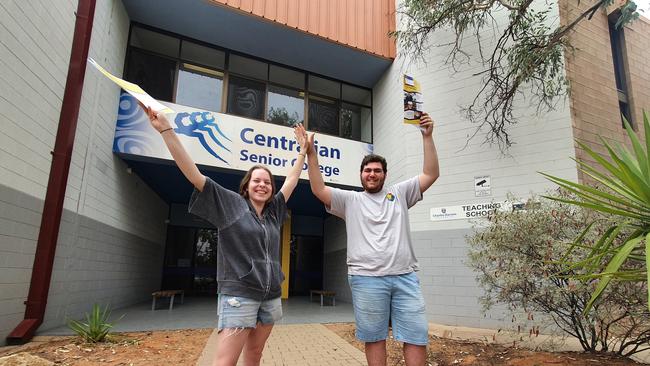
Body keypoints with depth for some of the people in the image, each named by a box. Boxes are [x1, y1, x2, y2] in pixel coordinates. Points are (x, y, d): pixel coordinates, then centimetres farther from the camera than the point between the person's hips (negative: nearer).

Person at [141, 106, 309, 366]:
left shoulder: (273, 211, 12)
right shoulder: (230, 203, -2)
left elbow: (291, 181, 21)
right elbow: (193, 174, -7)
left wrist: (302, 151, 25)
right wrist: (165, 129, -12)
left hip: (270, 296, 6)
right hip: (238, 294, -5)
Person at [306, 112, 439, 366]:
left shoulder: (399, 193, 14)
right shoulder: (350, 200, 9)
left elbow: (431, 174, 8)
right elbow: (318, 190, -1)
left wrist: (427, 137, 0)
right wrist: (311, 153, -8)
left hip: (405, 276, 2)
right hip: (367, 279, -1)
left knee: (417, 336, 5)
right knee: (374, 338, 10)